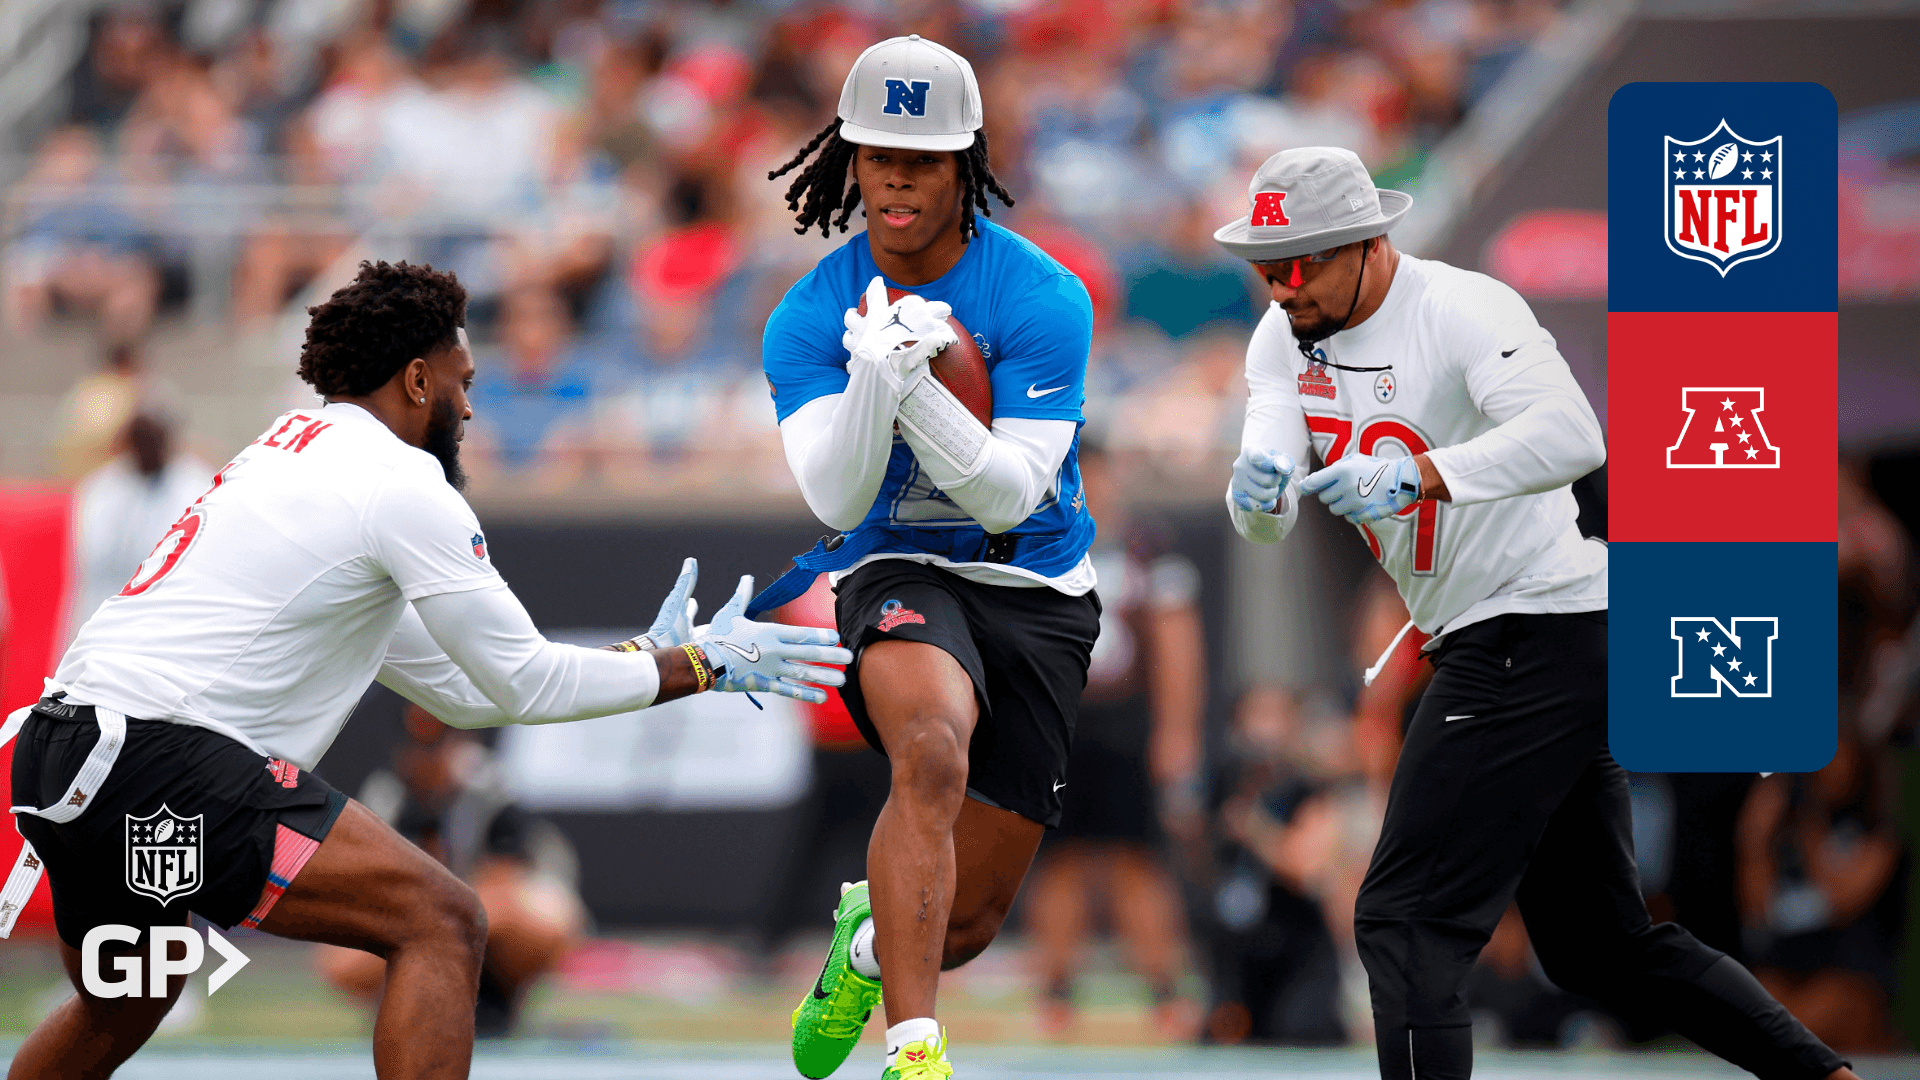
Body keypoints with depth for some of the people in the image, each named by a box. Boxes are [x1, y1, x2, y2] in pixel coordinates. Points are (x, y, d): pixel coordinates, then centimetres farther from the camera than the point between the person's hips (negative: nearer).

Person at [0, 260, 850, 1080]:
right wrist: (694, 666, 12)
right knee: (441, 924, -10)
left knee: (120, 1011, 30)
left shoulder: (292, 454, 26)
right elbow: (521, 681, 1)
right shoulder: (399, 481, -3)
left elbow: (455, 689, 29)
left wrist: (648, 660, 31)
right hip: (160, 761, -10)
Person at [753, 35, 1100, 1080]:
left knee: (966, 920, 3)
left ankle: (869, 938, 41)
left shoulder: (1044, 300, -12)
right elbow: (835, 498, -16)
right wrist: (873, 378, -33)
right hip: (901, 576, -1)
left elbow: (1010, 492, -18)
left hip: (1038, 595, 1)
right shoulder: (811, 317, -5)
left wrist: (918, 390, -32)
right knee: (931, 754, -37)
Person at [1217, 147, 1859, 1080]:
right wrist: (1258, 485, -32)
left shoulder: (1462, 310, -18)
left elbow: (1573, 437, -35)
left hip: (1538, 633, -10)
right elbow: (1268, 511, -7)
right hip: (1484, 646, 10)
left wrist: (1416, 475, -46)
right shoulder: (1289, 337, 6)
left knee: (1406, 923, -15)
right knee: (1600, 947, 15)